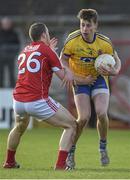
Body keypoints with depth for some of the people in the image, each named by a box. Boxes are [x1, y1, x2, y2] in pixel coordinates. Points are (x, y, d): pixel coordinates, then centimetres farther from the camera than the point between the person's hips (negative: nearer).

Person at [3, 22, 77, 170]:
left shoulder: (24, 52, 18)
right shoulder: (46, 50, -1)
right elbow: (64, 77, -1)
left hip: (18, 101, 7)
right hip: (38, 101, -7)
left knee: (19, 127, 38)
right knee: (71, 126, 4)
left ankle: (9, 162, 45)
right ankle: (60, 164, -9)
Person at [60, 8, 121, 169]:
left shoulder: (104, 43, -16)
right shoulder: (72, 40, -20)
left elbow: (116, 60, -1)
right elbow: (63, 61, -8)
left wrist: (114, 71, -24)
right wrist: (77, 79, -20)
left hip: (99, 78, 1)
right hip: (80, 80, -1)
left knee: (102, 113, -19)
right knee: (84, 117, -16)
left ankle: (103, 148, 6)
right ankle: (70, 151, 4)